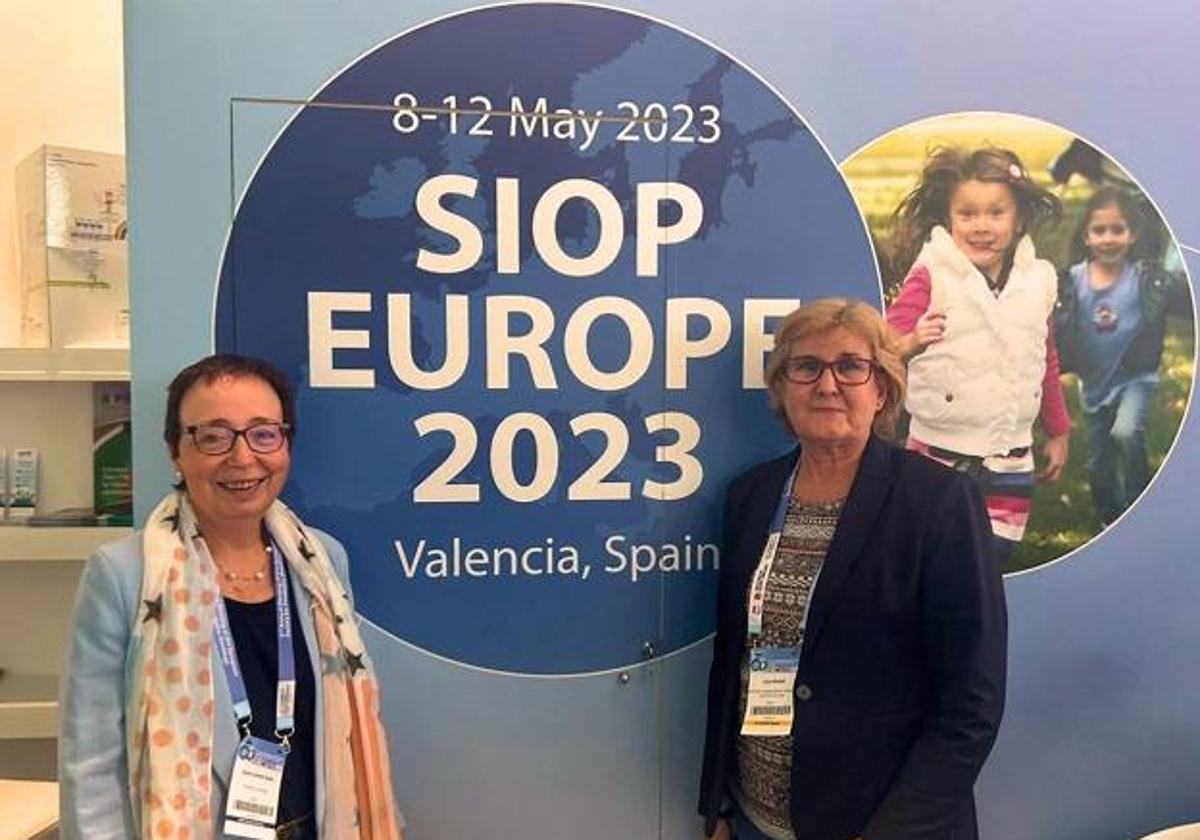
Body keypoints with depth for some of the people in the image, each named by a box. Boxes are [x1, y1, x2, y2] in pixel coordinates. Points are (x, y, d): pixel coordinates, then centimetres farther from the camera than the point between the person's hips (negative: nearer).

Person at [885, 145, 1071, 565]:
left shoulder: (1036, 281, 5)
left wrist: (1059, 433, 22)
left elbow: (1046, 364, 16)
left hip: (1012, 459, 4)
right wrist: (912, 341, -37)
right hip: (940, 455, -4)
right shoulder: (931, 275, -10)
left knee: (997, 557, 12)